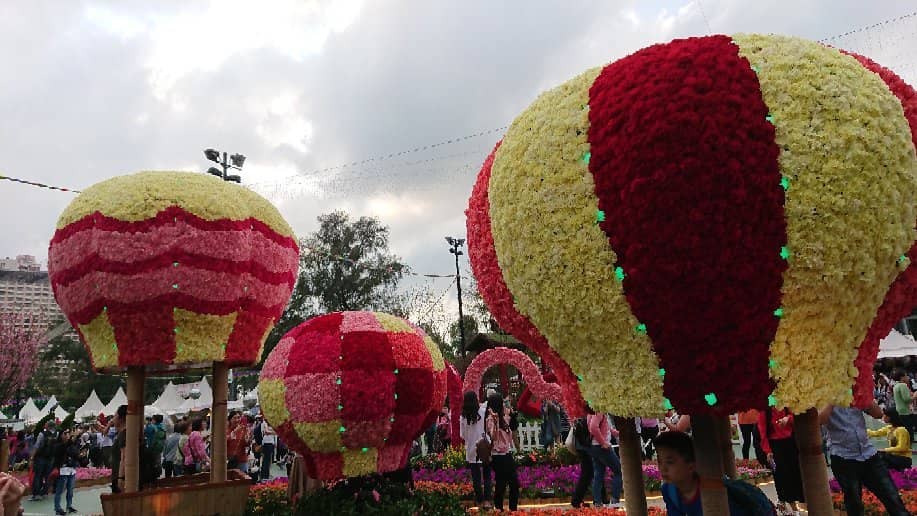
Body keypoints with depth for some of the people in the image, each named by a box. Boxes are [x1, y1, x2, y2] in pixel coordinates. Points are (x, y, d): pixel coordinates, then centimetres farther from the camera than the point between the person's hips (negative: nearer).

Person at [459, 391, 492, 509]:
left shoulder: (463, 416, -5)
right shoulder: (483, 412, -11)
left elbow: (462, 435, 1)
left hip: (471, 450, 2)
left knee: (476, 477, 11)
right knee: (487, 475, 9)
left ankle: (479, 500, 18)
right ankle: (486, 500, 1)